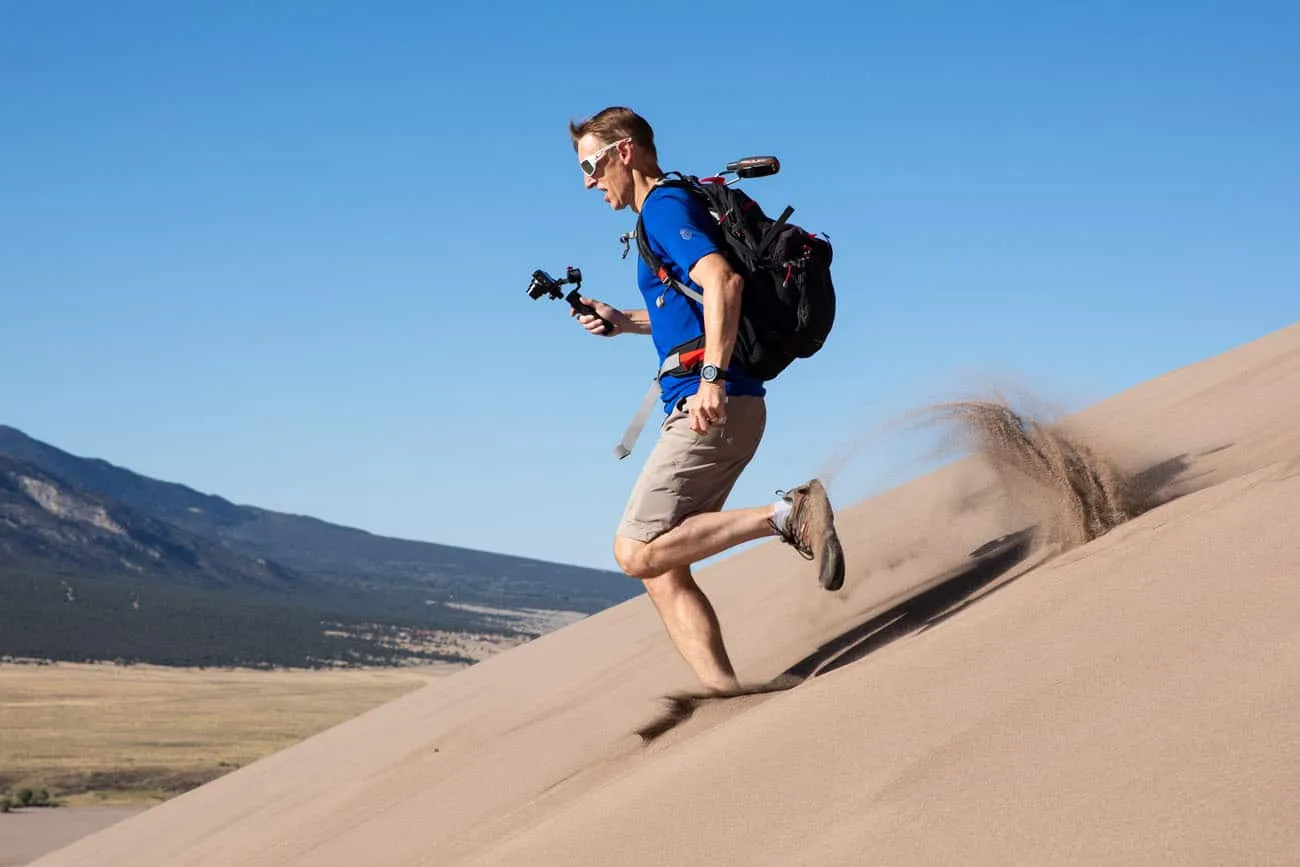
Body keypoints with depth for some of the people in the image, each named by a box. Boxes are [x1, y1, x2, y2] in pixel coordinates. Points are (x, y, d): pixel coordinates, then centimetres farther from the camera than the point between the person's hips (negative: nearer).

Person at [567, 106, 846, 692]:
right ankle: (723, 691, 0)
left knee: (637, 552, -15)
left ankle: (788, 515, -17)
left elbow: (723, 281, -24)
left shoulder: (664, 208, -7)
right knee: (661, 567, 6)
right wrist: (623, 322, 26)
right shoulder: (671, 210, 24)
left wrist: (712, 378, -32)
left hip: (714, 408, -10)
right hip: (717, 409, 10)